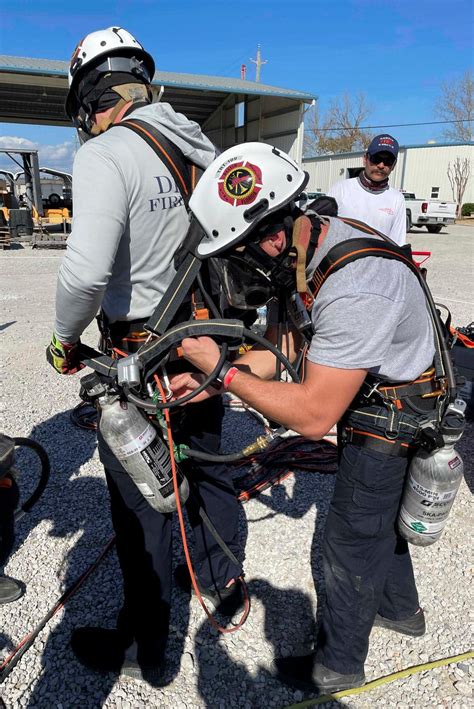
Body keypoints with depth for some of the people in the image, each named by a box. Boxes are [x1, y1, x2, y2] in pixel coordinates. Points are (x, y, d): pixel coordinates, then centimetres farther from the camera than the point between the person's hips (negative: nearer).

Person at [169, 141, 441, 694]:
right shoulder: (305, 245, -7)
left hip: (389, 423, -9)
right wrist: (210, 382, -9)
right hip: (373, 398, 9)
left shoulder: (353, 288, -37)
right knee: (378, 515, 27)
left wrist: (223, 370, -26)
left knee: (350, 544, 8)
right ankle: (400, 609, 54)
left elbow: (313, 416, -34)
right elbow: (286, 350, -1)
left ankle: (337, 666, 35)